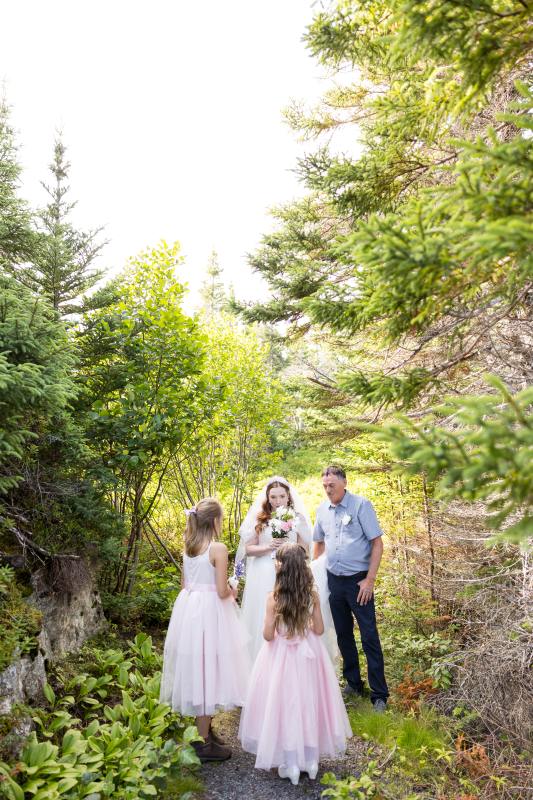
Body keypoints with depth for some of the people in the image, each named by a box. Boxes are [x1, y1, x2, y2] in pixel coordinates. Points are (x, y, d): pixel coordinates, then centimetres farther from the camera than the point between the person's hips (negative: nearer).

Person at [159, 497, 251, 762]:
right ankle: (204, 742, 14)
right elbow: (222, 591, -19)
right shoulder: (218, 548, -17)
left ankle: (203, 728, 32)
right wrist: (232, 592, 3)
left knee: (196, 669, 17)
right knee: (207, 670, 3)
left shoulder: (188, 547, 4)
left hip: (188, 608, 7)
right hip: (209, 612, -7)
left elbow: (185, 584, 12)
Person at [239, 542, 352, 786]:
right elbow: (319, 630, -3)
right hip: (308, 655, 3)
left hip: (281, 656, -3)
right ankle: (311, 759, 28)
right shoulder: (312, 595, -10)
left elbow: (268, 635, -16)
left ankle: (290, 763, 19)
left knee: (284, 702, 11)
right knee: (308, 701, 17)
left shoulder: (274, 598, -19)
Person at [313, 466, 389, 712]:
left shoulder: (361, 505, -13)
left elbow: (377, 543, -12)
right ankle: (353, 683, 34)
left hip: (358, 580, -5)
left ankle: (379, 695, 12)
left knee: (369, 637, -1)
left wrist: (370, 580, -15)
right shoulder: (322, 509, 3)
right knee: (343, 635, 16)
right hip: (333, 579, 5)